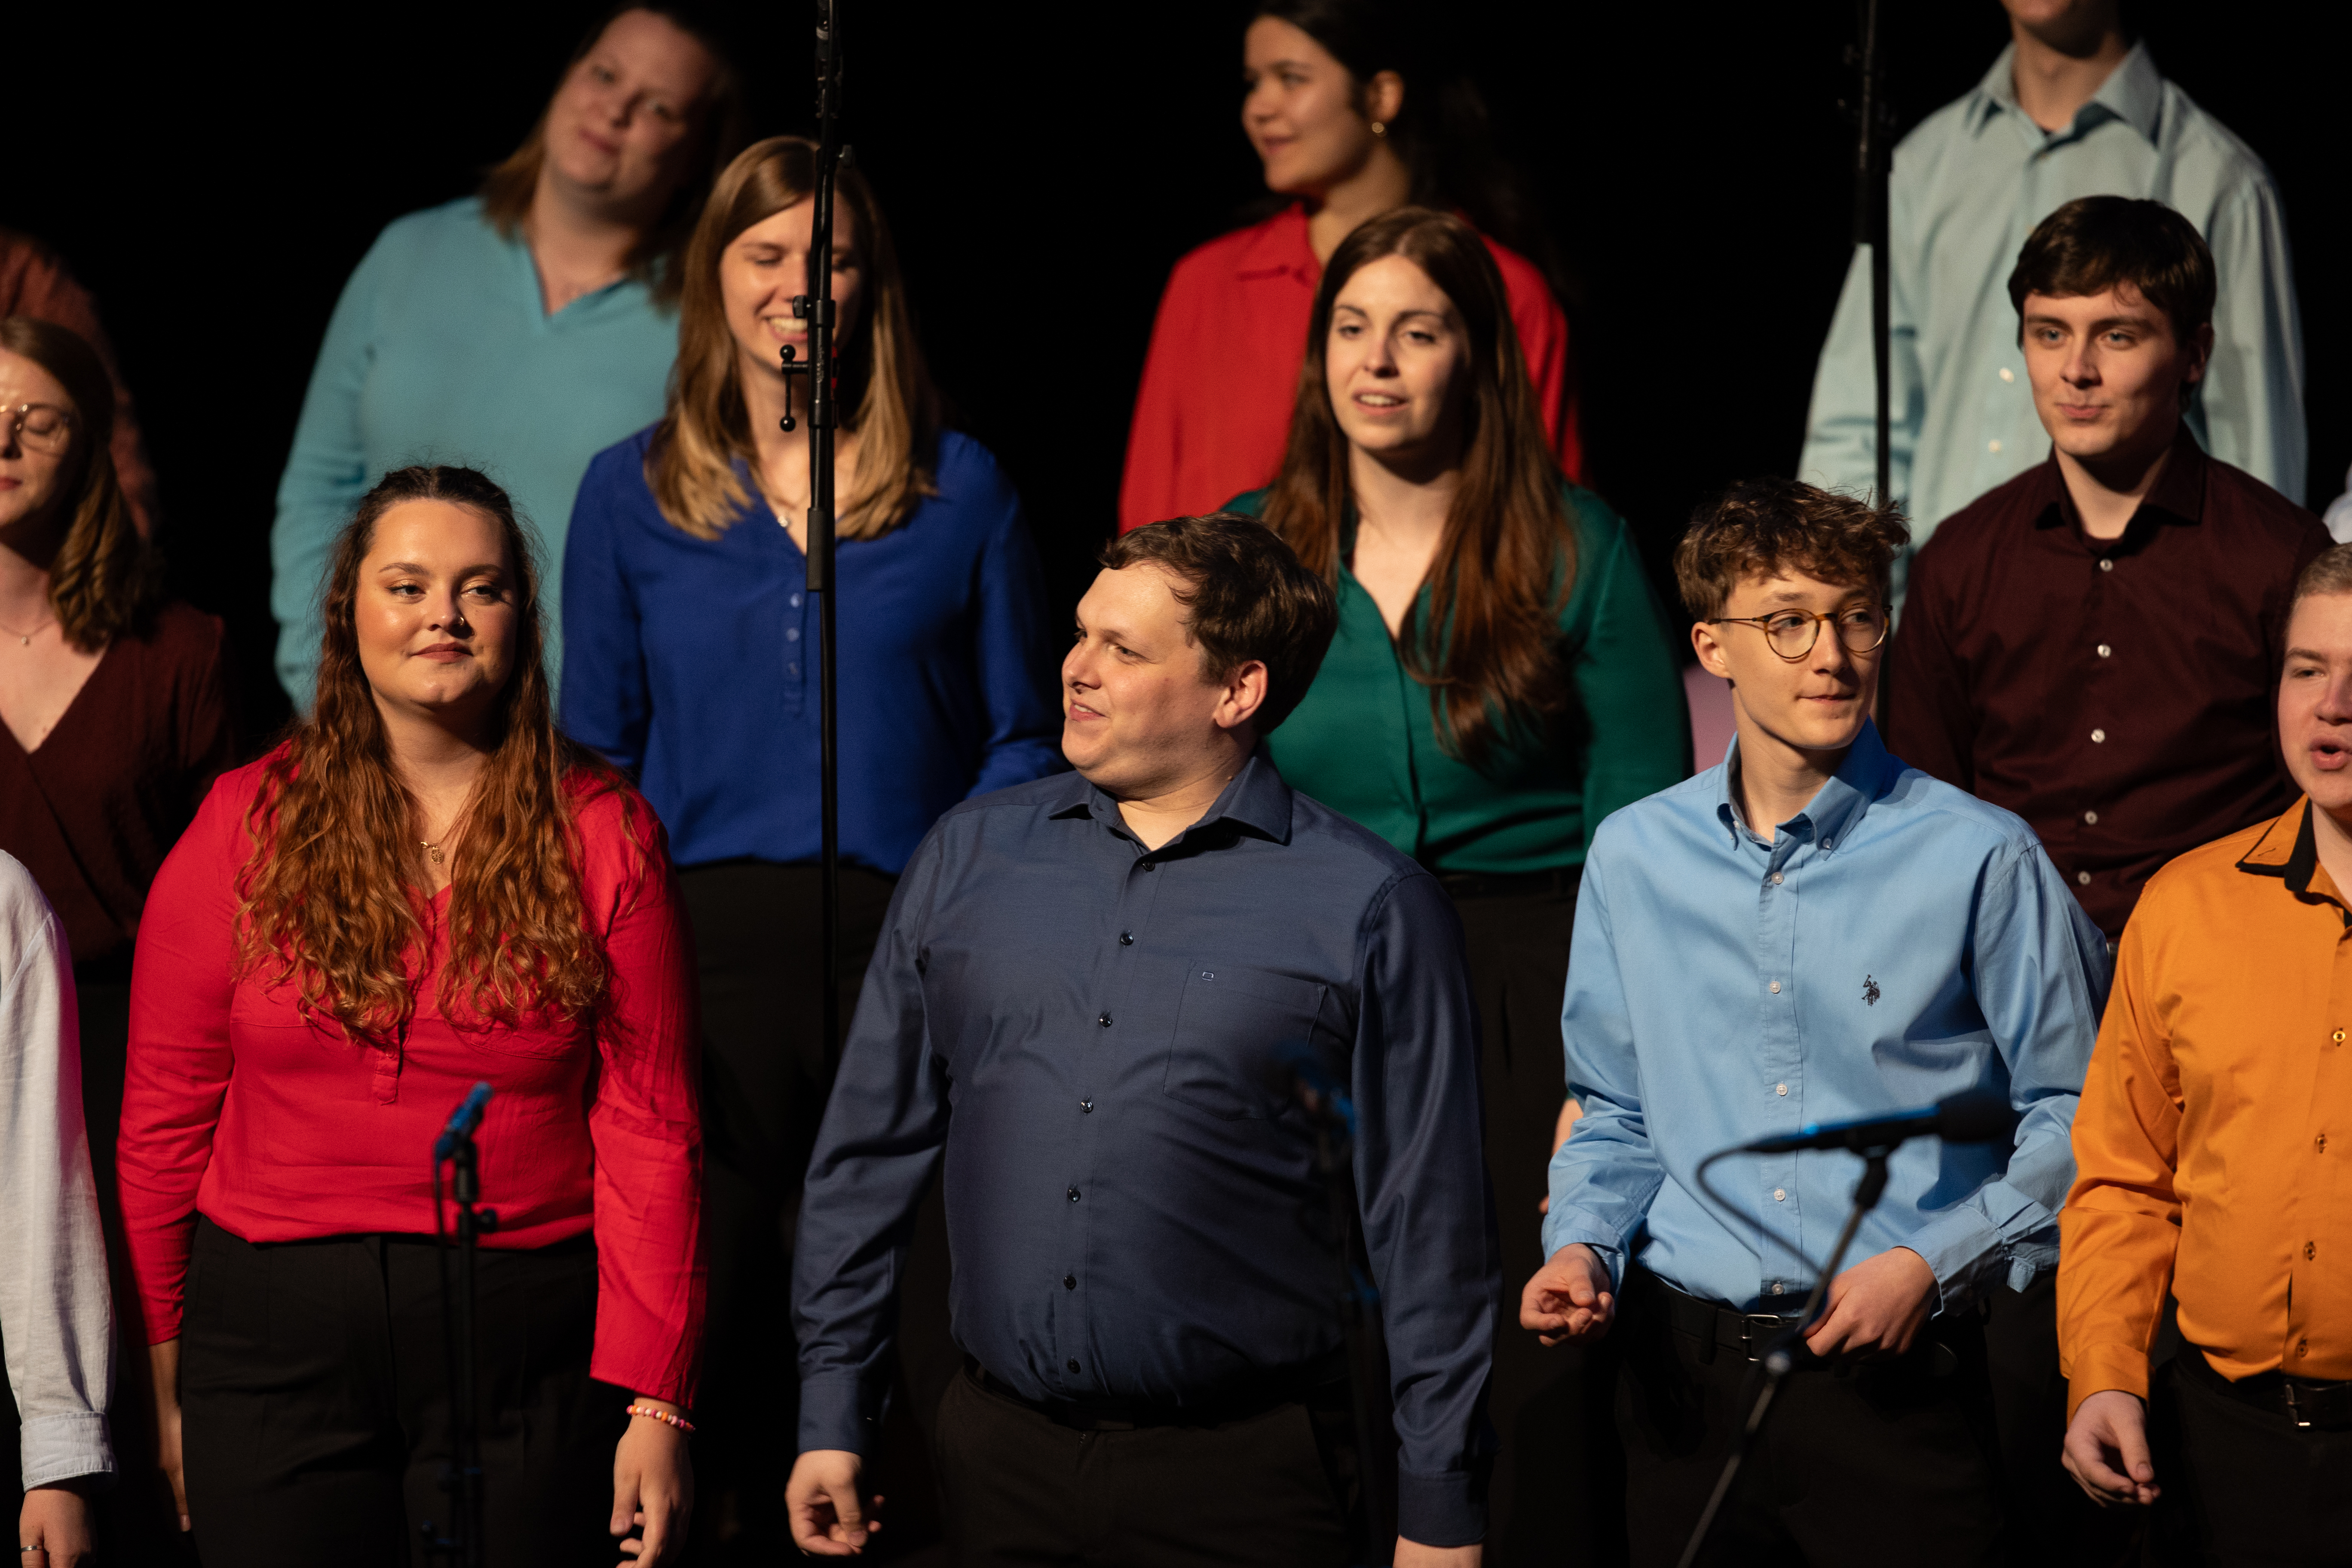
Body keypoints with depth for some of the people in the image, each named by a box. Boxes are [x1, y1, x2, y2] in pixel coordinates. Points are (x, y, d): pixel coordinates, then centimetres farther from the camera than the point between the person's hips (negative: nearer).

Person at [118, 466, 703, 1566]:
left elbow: (650, 1129, -3)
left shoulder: (603, 835, 2)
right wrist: (165, 1380, 3)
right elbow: (165, 1115, 5)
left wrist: (654, 1402, -8)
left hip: (525, 1349, 0)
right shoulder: (248, 824, 3)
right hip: (276, 1340, 1)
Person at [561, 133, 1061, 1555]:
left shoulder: (961, 487, 6)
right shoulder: (633, 494, 9)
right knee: (707, 1305, 1)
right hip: (703, 948, 1)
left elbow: (1021, 742, 7)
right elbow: (594, 751, 10)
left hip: (908, 947, -1)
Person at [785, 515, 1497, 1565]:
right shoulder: (970, 856, 7)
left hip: (1241, 1473, -3)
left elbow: (1425, 1220, -3)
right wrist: (832, 1417, 8)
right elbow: (870, 1145, 11)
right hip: (1002, 1456, 3)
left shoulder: (1369, 907, -4)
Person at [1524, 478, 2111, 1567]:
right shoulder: (1634, 856, 7)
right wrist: (1583, 1245, -1)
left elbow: (2072, 1111, -1)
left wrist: (1933, 1262, -10)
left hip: (1897, 1377, -3)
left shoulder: (1979, 858, -5)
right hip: (1686, 1368, 3)